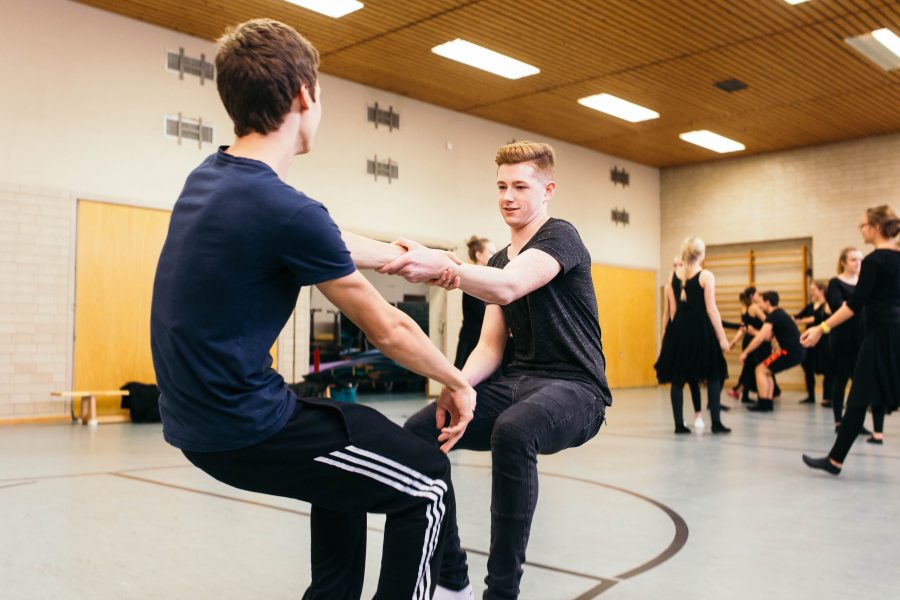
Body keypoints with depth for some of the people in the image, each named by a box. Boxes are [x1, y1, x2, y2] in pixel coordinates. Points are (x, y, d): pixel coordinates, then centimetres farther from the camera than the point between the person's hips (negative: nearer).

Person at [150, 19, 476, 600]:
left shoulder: (206, 178, 3)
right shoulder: (287, 211, -23)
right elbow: (388, 331, -12)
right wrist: (458, 383, 4)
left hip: (196, 417, 9)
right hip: (244, 428, -9)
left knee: (347, 471, 30)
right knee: (427, 485, 4)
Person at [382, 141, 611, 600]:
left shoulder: (560, 237, -7)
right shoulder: (499, 260, 16)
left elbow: (507, 287, -30)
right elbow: (491, 346, 9)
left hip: (574, 389, -7)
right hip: (518, 384, 8)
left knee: (511, 432, -40)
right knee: (418, 433, -11)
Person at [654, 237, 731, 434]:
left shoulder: (674, 273, 5)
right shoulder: (706, 276, -7)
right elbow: (711, 309, -10)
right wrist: (722, 337, -7)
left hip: (679, 329, 4)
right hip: (701, 330, -4)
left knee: (677, 378, 7)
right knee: (713, 376, 7)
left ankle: (679, 424, 7)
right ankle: (716, 422, 4)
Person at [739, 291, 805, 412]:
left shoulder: (773, 316, -11)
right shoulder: (780, 314, 19)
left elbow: (760, 338, -18)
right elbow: (768, 337, 22)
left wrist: (745, 353, -11)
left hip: (791, 352, -10)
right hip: (797, 351, 10)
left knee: (761, 369, -5)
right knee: (766, 371, 18)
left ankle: (763, 404, -7)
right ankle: (768, 403, 16)